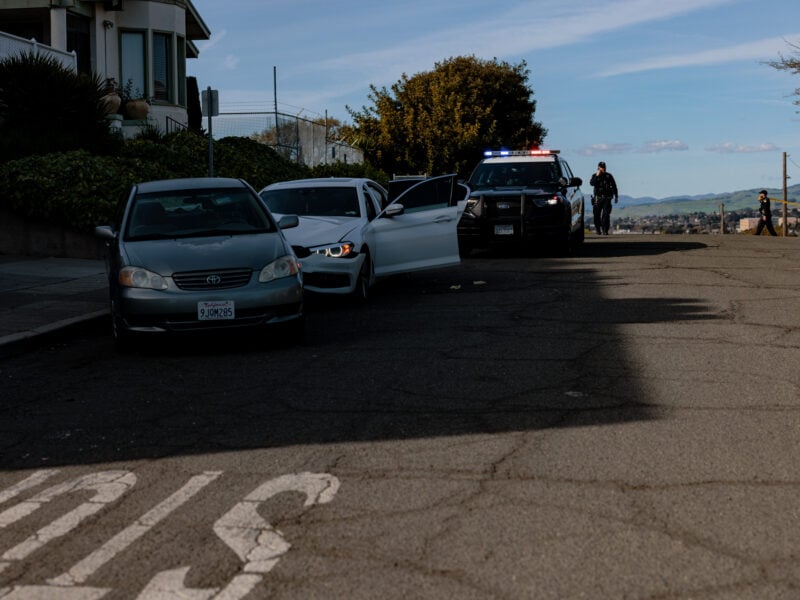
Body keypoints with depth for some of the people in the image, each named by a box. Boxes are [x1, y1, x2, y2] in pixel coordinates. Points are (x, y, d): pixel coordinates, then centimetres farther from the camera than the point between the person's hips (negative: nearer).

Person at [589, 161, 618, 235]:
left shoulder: (609, 176, 7)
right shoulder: (595, 176, 6)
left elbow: (614, 186, 13)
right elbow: (592, 183, -14)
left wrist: (616, 196, 12)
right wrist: (597, 176, -20)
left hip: (607, 198, 0)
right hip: (598, 198, 0)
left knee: (606, 214, -11)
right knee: (597, 215, 3)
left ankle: (605, 231, -11)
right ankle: (598, 230, 20)